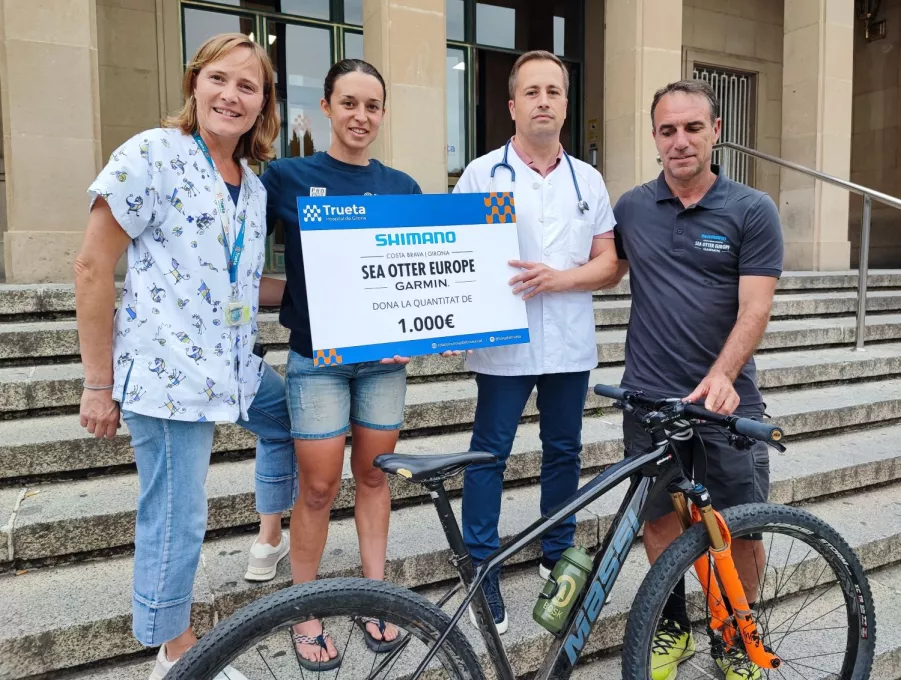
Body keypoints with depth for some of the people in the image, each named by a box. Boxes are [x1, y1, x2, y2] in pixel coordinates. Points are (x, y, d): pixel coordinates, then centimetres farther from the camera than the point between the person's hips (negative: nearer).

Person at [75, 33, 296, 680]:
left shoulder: (254, 185, 11)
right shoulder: (153, 154, -10)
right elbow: (93, 269, -11)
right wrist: (99, 383, -10)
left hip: (235, 369, 8)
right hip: (168, 372, -8)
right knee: (177, 518, 1)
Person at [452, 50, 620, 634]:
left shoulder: (588, 181, 11)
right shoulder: (482, 174, 1)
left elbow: (606, 263, 6)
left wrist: (558, 277, -13)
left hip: (571, 343, 4)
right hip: (505, 341, -3)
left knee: (564, 451, 13)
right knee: (490, 453, 3)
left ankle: (558, 554, 33)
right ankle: (483, 570, 17)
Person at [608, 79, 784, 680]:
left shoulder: (753, 211, -3)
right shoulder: (631, 208, 5)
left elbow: (755, 308, -10)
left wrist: (719, 377, -25)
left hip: (727, 399, -2)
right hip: (650, 395, 2)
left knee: (741, 531, 4)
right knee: (661, 519, 11)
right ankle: (673, 627, 33)